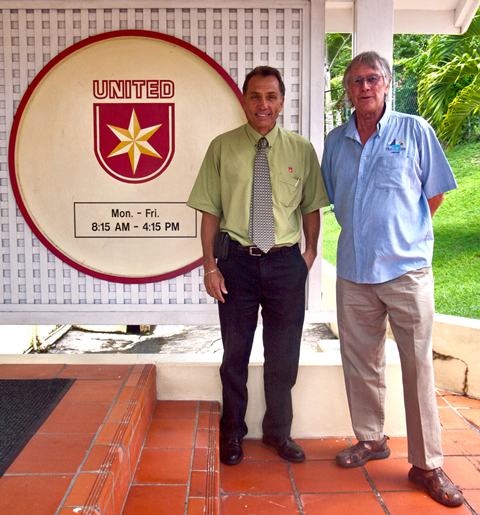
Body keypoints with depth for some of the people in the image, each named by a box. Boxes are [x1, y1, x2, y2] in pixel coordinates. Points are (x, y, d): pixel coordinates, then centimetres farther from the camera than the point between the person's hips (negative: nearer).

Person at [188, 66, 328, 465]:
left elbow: (312, 207, 8)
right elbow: (210, 210, -2)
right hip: (237, 260, -1)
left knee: (283, 354, 13)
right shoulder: (222, 147, -2)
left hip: (286, 262, 1)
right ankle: (233, 432, 34)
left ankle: (278, 431, 35)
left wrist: (310, 253, 2)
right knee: (235, 352, 13)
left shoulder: (301, 149, 2)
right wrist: (210, 266, -6)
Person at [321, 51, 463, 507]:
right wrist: (362, 231, 12)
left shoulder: (414, 131, 0)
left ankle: (427, 464, 14)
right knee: (360, 360, 13)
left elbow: (434, 193, 5)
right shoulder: (335, 141, 10)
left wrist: (404, 233, 6)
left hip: (406, 268, -3)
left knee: (418, 365, 1)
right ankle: (370, 439, 31)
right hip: (353, 269, 4)